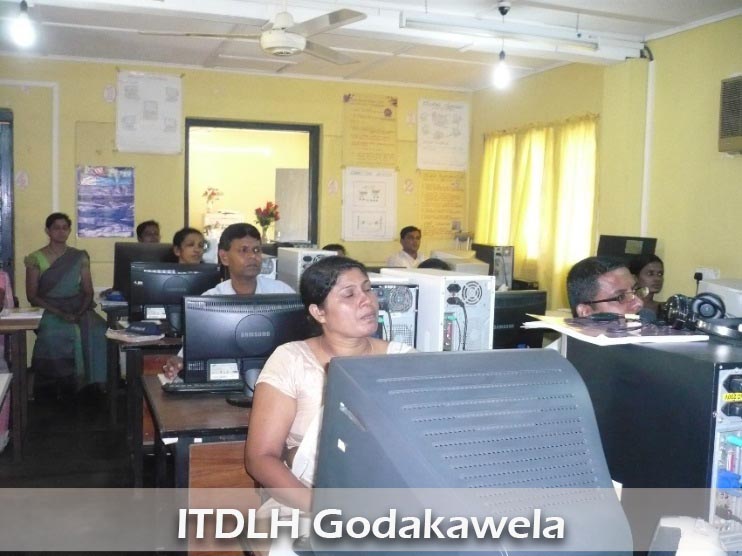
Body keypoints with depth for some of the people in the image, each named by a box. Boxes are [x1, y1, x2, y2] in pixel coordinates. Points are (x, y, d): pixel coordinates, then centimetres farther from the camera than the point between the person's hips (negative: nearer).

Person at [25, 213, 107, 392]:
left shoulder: (80, 257, 10)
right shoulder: (36, 259, 3)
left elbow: (88, 291, 8)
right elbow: (32, 296, -1)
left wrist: (80, 312, -12)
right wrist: (59, 313, -14)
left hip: (78, 310, 2)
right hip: (49, 311, -2)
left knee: (97, 332, -30)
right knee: (54, 335, -35)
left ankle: (94, 383, -15)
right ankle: (63, 386, -18)